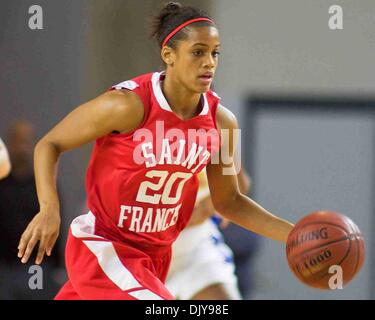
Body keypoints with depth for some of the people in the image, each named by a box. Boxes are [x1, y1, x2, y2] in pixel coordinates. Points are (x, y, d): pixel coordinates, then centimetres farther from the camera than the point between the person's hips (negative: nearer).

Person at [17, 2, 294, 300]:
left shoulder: (222, 122, -4)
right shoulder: (128, 105, -21)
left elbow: (228, 201, 10)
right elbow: (49, 144, -11)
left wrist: (291, 234, -1)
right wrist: (49, 209, -27)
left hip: (155, 253, 7)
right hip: (101, 245, -7)